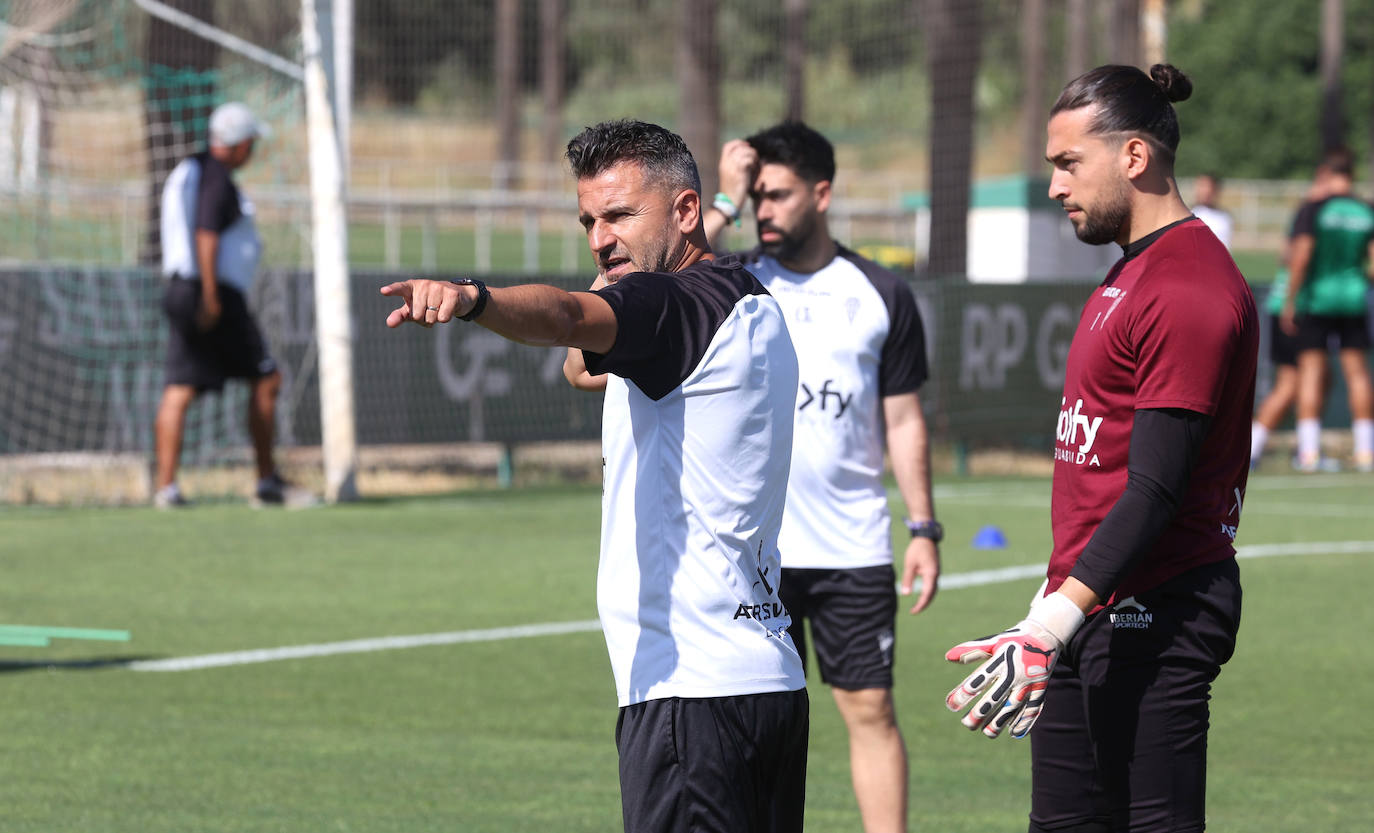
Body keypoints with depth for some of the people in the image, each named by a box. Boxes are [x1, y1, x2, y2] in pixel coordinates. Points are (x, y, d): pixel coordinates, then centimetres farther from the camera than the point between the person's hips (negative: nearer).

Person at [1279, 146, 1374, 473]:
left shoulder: (1312, 210, -9)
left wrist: (1289, 301, -10)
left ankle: (1309, 450, -5)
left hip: (1315, 298, -3)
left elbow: (1301, 257, -16)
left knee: (1311, 372, 1)